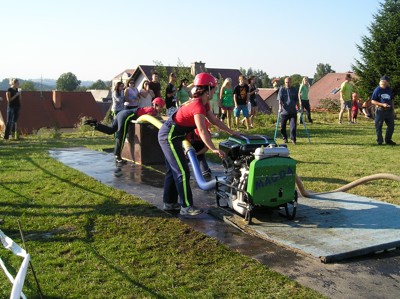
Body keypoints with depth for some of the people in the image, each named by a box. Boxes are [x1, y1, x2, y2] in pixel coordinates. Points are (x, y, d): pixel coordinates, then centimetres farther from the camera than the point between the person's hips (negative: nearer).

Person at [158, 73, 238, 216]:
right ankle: (186, 207, -1)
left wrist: (232, 132, 13)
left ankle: (169, 202, 27)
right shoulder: (198, 105, -24)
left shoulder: (203, 103, 6)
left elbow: (214, 120, 13)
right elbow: (202, 131, -33)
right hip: (170, 136, -11)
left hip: (169, 135, 11)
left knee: (173, 171, 17)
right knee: (182, 172, -8)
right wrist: (214, 149, -38)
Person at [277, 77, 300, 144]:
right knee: (283, 126, 7)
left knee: (293, 126, -8)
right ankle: (284, 138, 26)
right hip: (284, 111, -1)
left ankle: (293, 139, 2)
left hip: (293, 111, 1)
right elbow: (280, 99, -7)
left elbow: (297, 100, 17)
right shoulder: (282, 89, 1)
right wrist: (280, 107, -21)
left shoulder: (294, 90, 10)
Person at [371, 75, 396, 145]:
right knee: (378, 126, 0)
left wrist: (393, 110, 15)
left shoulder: (389, 90, 10)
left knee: (391, 126, 10)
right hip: (380, 111, -5)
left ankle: (388, 140, 24)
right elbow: (373, 101, -9)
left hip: (389, 110, 5)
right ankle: (379, 141, 11)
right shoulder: (377, 90, -6)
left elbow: (392, 100, 19)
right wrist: (382, 104, -19)